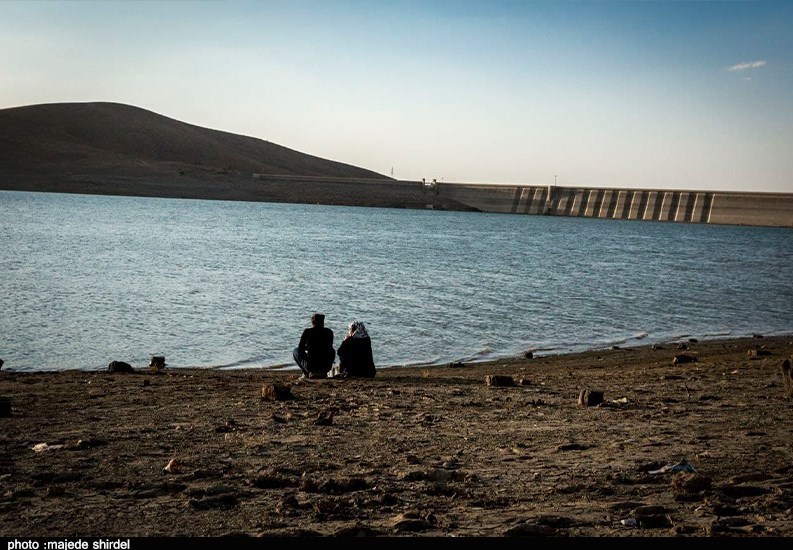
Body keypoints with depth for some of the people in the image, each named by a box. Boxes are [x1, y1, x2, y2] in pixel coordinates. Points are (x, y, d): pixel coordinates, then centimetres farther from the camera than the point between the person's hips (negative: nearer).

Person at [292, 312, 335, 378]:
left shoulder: (307, 332, -5)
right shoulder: (329, 332, 0)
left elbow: (300, 349, 2)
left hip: (310, 366, -1)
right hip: (326, 367, 1)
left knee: (295, 351, 24)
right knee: (332, 351, 34)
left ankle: (307, 373, 14)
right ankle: (323, 372, 20)